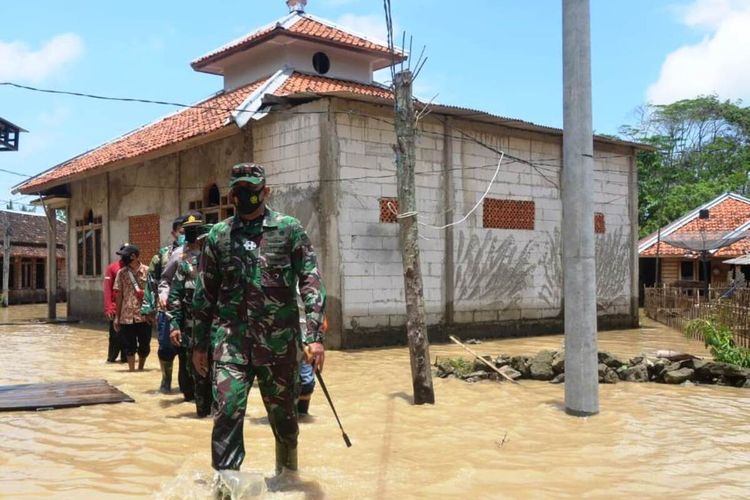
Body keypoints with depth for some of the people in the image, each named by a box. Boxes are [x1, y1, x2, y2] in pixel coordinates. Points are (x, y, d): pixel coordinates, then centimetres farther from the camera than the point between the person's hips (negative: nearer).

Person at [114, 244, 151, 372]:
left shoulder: (147, 271, -2)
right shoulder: (121, 273, 3)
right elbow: (119, 295, 6)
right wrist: (117, 317, 5)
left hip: (144, 316, -1)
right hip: (127, 316, 1)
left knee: (144, 346, 8)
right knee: (130, 346, 4)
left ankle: (140, 368, 29)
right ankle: (131, 370, 12)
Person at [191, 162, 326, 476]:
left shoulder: (289, 229, 1)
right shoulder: (218, 235, 8)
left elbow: (310, 283, -4)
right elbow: (204, 294, 12)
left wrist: (315, 335, -13)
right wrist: (199, 344, 10)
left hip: (280, 340, -1)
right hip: (230, 340, 1)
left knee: (283, 415, 13)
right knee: (227, 414, -8)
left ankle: (287, 474, 37)